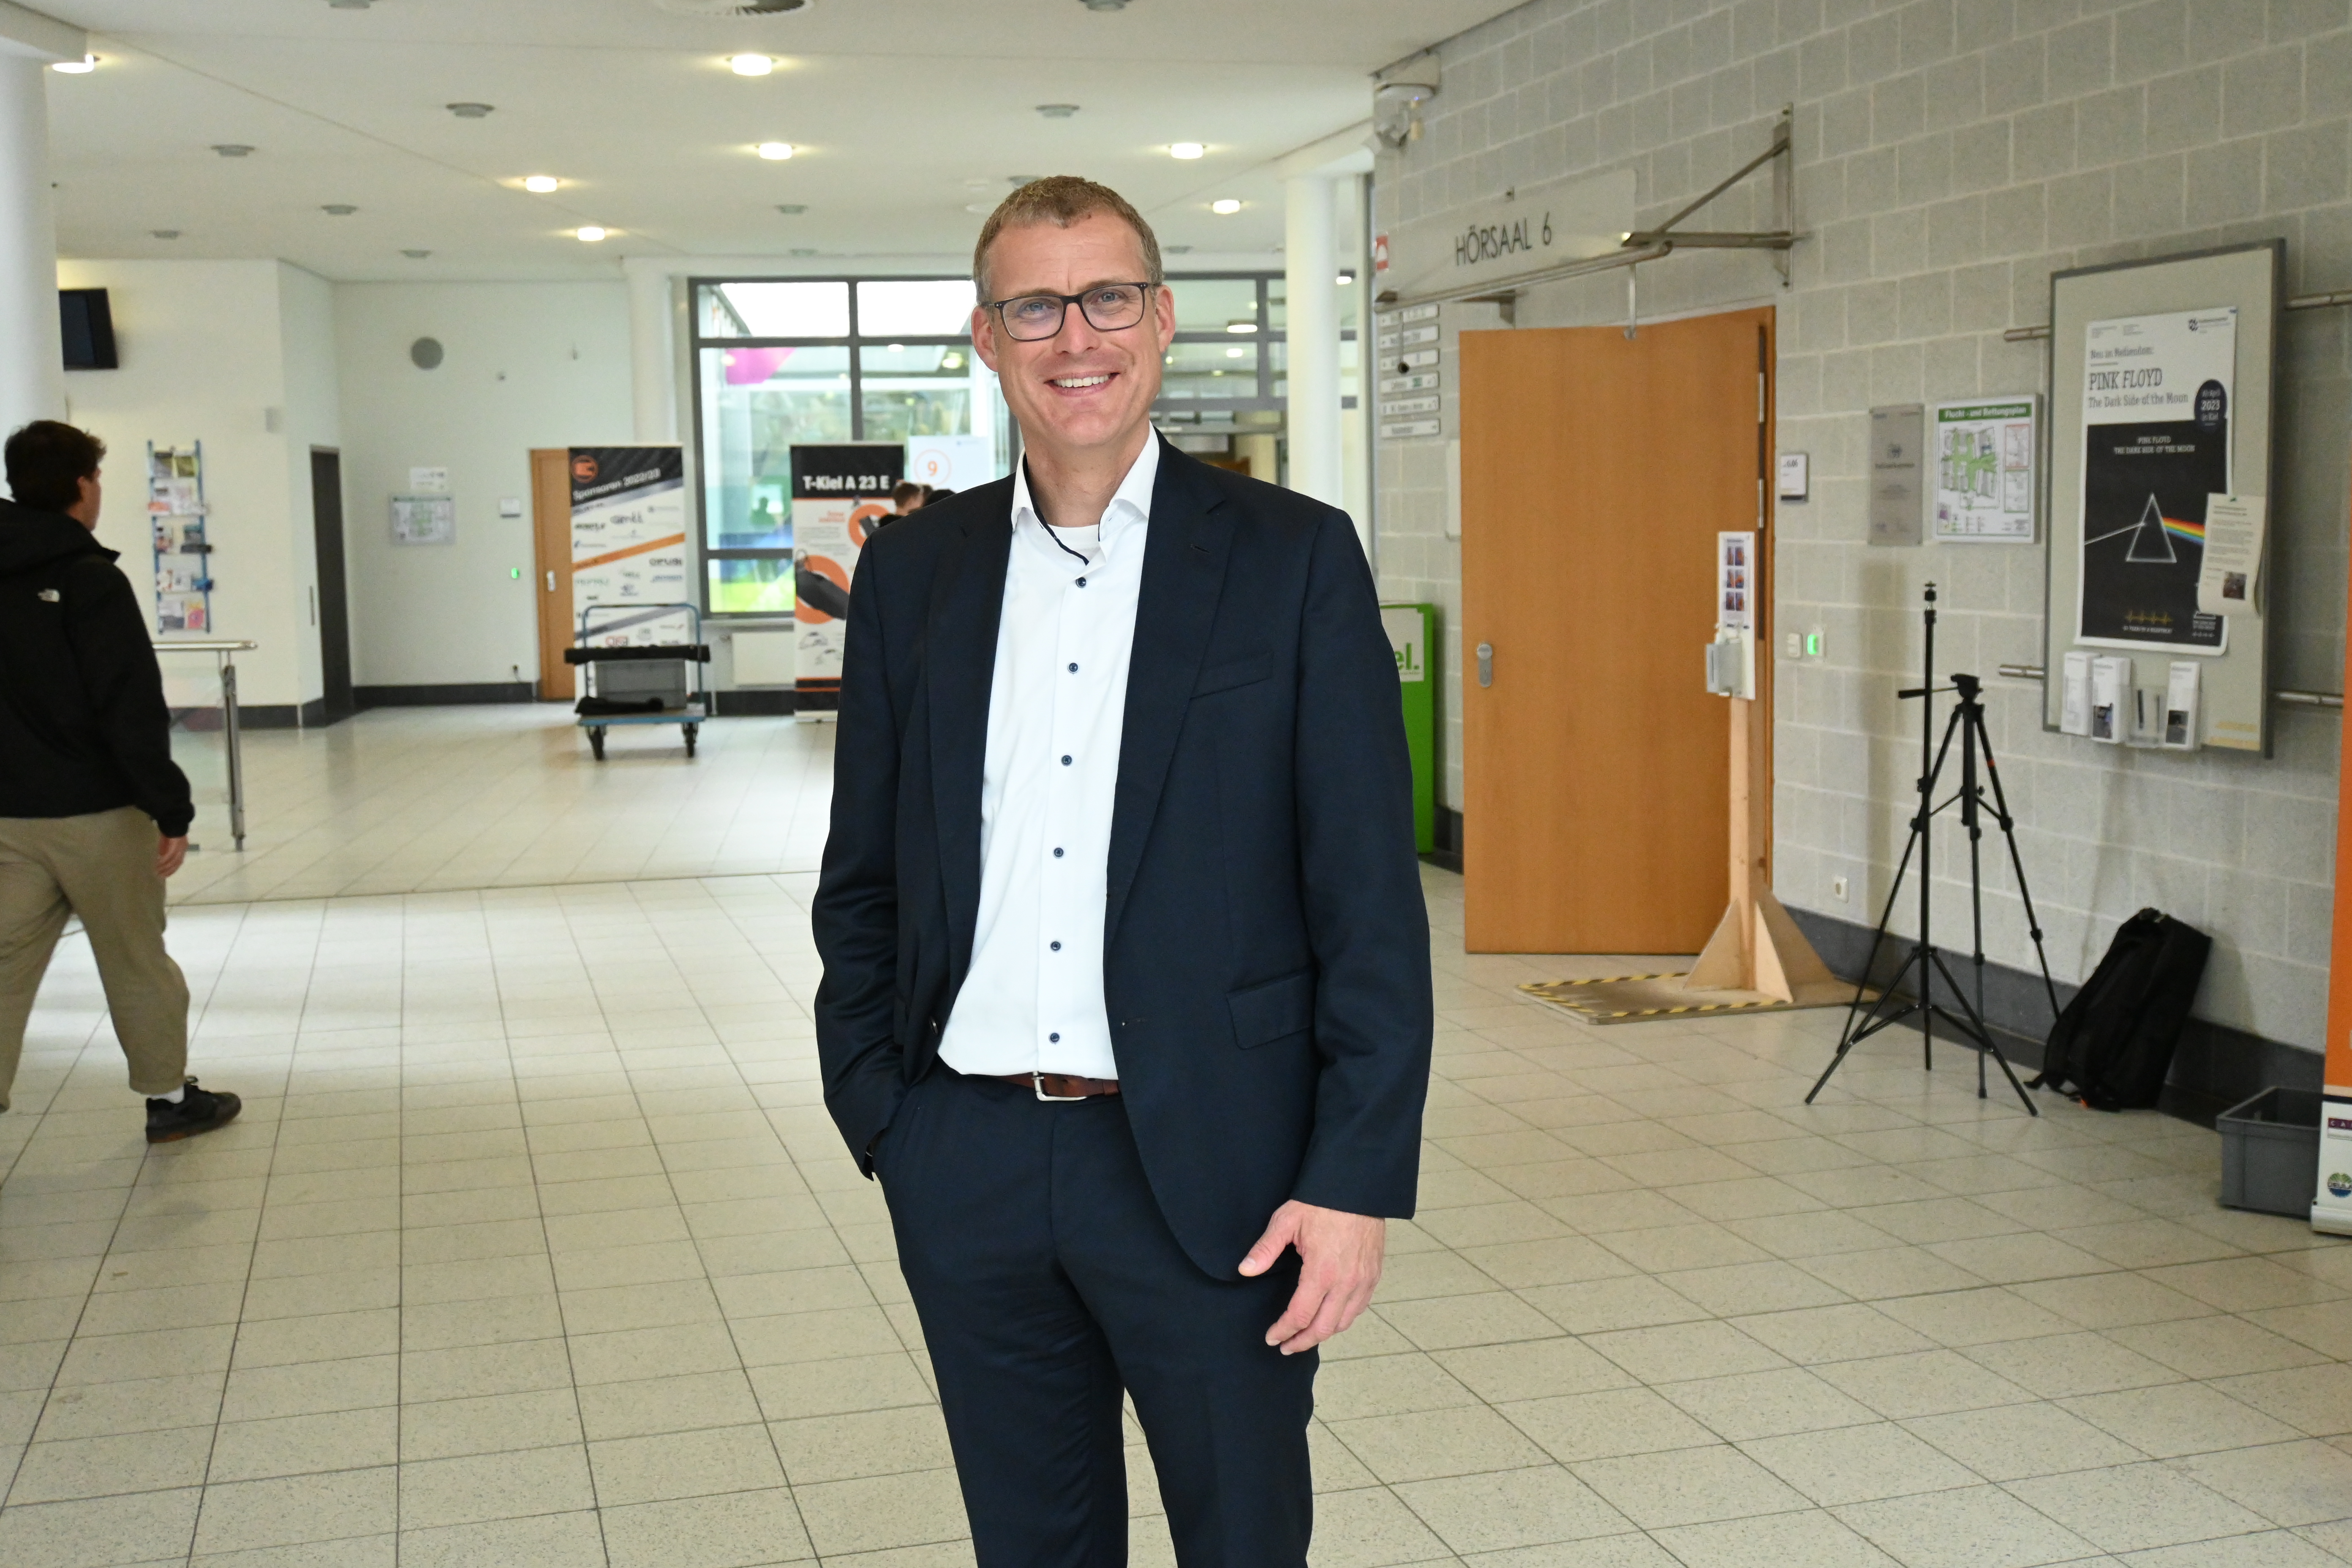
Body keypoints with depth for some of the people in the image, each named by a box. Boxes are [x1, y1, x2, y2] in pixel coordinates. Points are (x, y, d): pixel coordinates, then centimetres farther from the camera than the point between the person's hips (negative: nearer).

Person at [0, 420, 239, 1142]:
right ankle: (169, 1098, 22)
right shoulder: (91, 581, -13)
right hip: (95, 812, -5)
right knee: (136, 961, 9)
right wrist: (172, 811, -14)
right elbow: (134, 711, -18)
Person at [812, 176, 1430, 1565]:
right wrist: (876, 1114, 3)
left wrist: (1358, 1181, -11)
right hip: (969, 1170, 3)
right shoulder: (912, 571, 7)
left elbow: (1372, 902, -7)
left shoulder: (1295, 558, -4)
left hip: (1207, 1169, -3)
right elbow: (863, 879, 12)